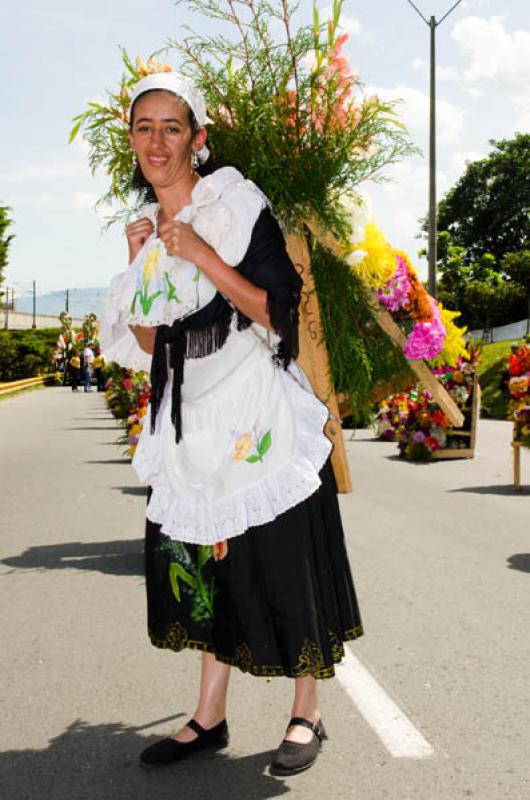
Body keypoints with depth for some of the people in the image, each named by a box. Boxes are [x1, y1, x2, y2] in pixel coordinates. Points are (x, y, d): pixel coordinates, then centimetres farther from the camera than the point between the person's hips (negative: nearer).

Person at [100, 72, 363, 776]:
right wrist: (142, 268, -3)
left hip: (260, 416, -6)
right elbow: (145, 346, 10)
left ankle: (307, 713, 16)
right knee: (206, 562, 10)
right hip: (192, 423, 6)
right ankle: (210, 717, 22)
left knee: (282, 561, 0)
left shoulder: (238, 207, -7)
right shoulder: (149, 228, 11)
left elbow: (280, 313, -13)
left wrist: (203, 256, -20)